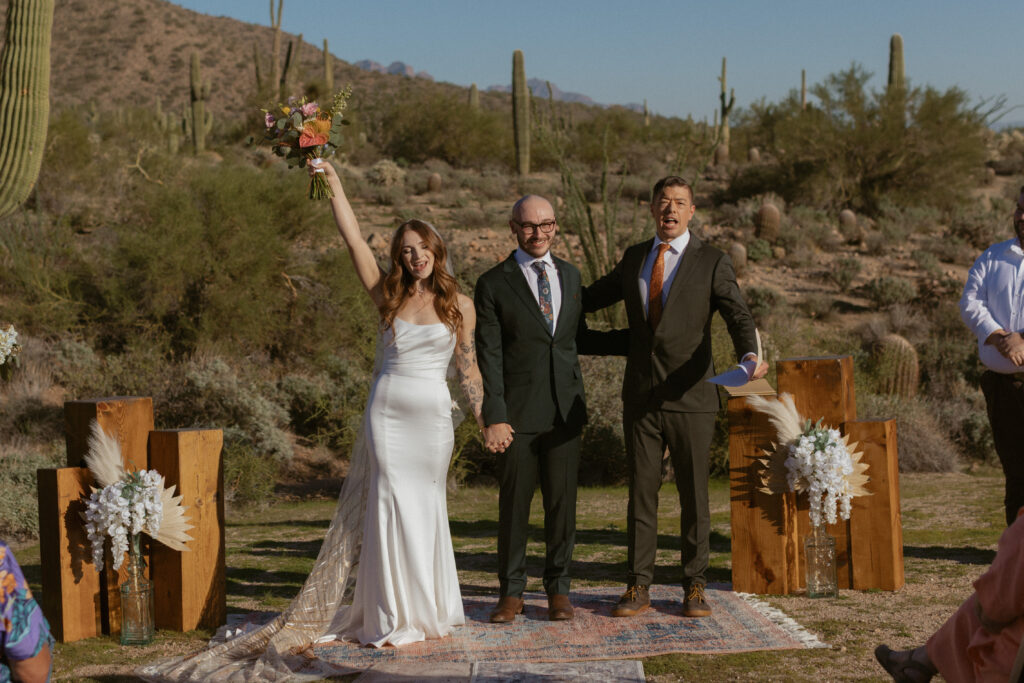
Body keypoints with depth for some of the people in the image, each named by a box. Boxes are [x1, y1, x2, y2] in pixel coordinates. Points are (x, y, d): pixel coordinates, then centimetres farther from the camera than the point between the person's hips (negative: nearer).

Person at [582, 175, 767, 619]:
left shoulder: (712, 263, -2)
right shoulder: (635, 258, 11)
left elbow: (738, 317, -12)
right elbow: (594, 296, 26)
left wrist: (749, 356, -32)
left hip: (691, 397, -3)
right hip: (640, 397, 3)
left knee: (694, 495, 4)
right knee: (640, 492, 5)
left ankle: (694, 587, 15)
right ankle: (638, 587, 12)